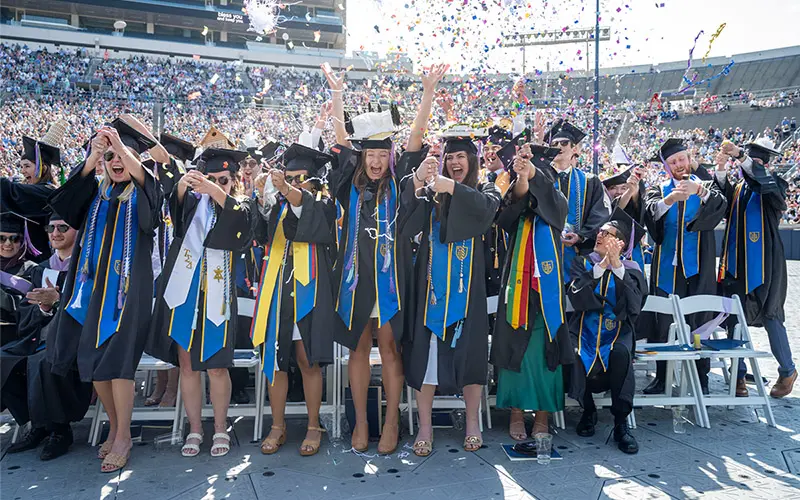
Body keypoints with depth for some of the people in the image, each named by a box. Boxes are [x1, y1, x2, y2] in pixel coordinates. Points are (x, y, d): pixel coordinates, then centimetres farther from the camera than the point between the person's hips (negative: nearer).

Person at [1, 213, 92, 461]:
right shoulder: (40, 270, 19)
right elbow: (24, 314, 14)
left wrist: (57, 301, -20)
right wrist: (43, 307, -7)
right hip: (40, 339, 7)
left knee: (44, 363, -33)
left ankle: (59, 431, -12)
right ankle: (37, 425, 0)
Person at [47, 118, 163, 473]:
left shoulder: (142, 193, 2)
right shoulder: (96, 192, 12)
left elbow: (145, 181, -22)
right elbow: (69, 193, -9)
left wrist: (122, 147, -34)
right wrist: (93, 156, -25)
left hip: (128, 285, -4)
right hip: (93, 284, 4)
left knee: (116, 360, -8)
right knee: (92, 358, 5)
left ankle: (123, 438, 4)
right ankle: (114, 427, 22)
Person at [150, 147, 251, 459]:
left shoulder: (239, 208, 7)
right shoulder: (194, 201, 11)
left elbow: (242, 226, -18)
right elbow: (176, 206, -12)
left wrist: (220, 195, -33)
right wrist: (182, 185, -35)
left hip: (216, 294, -2)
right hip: (184, 291, 2)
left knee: (216, 366, -1)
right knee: (187, 364, 5)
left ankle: (220, 429, 15)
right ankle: (194, 429, 18)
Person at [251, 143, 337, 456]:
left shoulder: (323, 205, 4)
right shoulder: (279, 206, 15)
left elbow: (311, 220, -21)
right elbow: (263, 233, -4)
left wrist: (290, 193, -39)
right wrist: (265, 199, -21)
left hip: (308, 289, -3)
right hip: (278, 289, 3)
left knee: (307, 360, -1)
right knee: (275, 359, 4)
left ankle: (313, 427, 12)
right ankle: (277, 426, 17)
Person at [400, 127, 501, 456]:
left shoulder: (484, 191, 10)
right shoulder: (432, 191, 10)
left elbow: (488, 207, -15)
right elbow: (407, 222, -8)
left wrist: (454, 188, -26)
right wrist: (417, 180, -22)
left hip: (467, 284, 0)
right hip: (432, 281, 1)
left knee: (468, 349, 3)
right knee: (426, 348, -1)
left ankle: (473, 423, 18)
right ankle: (425, 427, 9)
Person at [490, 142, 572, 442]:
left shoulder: (557, 205, 6)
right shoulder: (515, 206, 7)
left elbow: (552, 196, -18)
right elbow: (515, 201, -18)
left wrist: (533, 172, -38)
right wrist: (521, 179, -40)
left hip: (547, 285, 0)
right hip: (518, 284, 0)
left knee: (545, 348, 1)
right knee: (515, 347, -1)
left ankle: (543, 414, 12)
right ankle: (516, 413, 10)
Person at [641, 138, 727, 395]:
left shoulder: (706, 187, 10)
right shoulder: (659, 190, 10)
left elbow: (720, 206, -12)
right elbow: (650, 211, -12)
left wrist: (699, 190, -31)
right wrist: (670, 198, -31)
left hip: (697, 268, -1)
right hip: (666, 268, 1)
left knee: (698, 323, 0)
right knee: (661, 324, 1)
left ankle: (701, 378, 11)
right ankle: (661, 377, 11)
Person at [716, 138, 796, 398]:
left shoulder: (774, 185, -1)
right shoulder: (737, 187, 12)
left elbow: (763, 179, -25)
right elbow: (723, 197, -9)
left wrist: (740, 155, -31)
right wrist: (721, 169, -23)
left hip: (764, 262, -4)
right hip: (735, 262, 4)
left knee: (770, 317, 1)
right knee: (734, 318, 3)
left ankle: (787, 370, 22)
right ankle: (739, 374, 14)